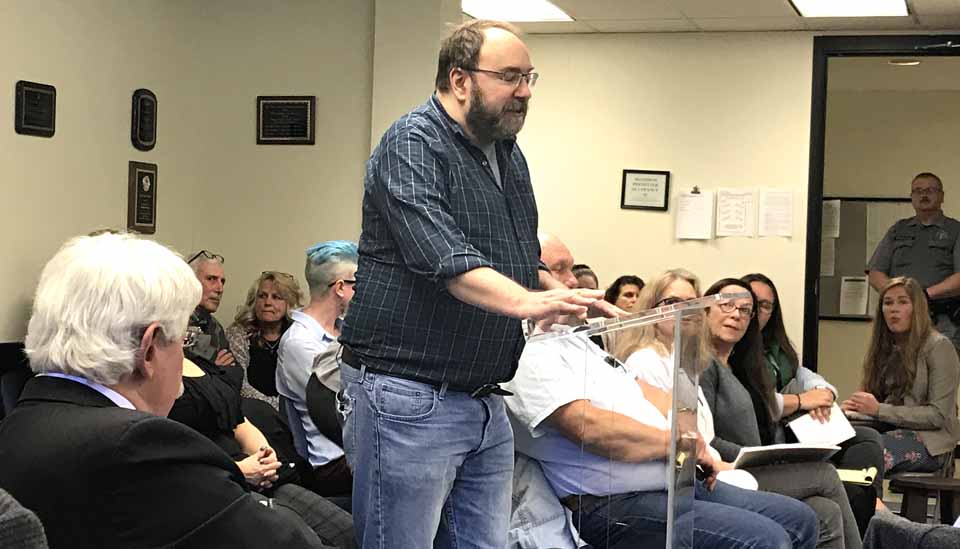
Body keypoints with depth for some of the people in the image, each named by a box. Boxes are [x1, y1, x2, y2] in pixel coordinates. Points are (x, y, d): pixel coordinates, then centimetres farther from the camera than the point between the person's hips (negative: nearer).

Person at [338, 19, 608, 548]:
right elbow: (442, 258, -26)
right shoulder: (413, 144, -11)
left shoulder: (509, 154, 15)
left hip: (487, 403, 8)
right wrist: (527, 302, -40)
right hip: (409, 399, -8)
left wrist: (559, 293, 6)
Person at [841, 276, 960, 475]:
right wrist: (854, 409, -8)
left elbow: (939, 415, -11)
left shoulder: (938, 346, -5)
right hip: (888, 429, 6)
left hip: (930, 439, -5)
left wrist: (879, 410, -18)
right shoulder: (883, 347, 15)